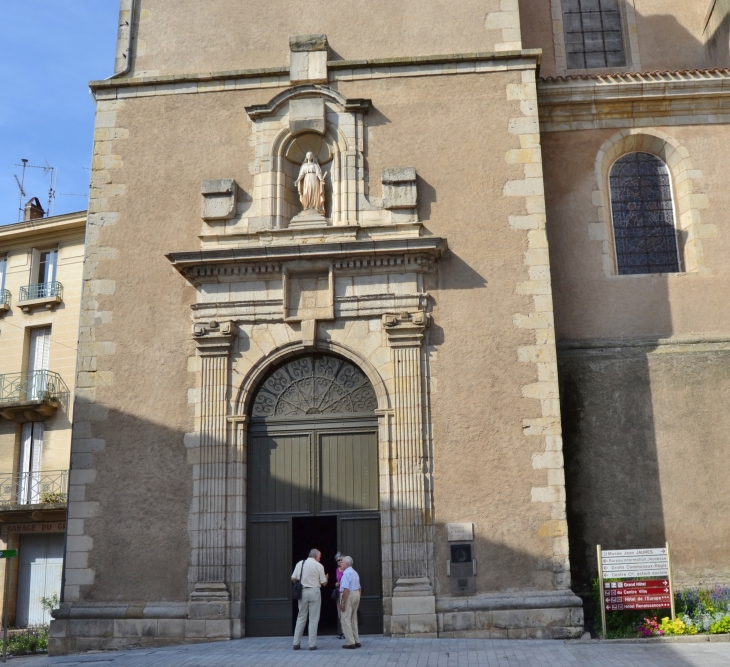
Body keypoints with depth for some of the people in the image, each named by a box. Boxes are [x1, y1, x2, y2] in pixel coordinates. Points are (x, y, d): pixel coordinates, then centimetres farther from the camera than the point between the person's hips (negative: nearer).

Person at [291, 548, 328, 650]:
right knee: (313, 619, 4)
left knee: (301, 618, 12)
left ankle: (296, 643, 12)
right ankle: (312, 645, 4)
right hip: (314, 591, -3)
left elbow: (293, 578, 3)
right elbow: (324, 583, 0)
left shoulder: (300, 563, 4)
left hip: (302, 591, 3)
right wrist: (327, 578, 22)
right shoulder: (319, 565, -4)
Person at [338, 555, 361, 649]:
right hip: (356, 595, 10)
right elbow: (359, 588, 17)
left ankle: (350, 643, -5)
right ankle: (356, 641, 17)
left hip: (349, 596, -10)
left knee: (346, 620, -4)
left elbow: (346, 589, -22)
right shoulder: (355, 573, 16)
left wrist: (342, 602, -20)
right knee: (354, 619, 15)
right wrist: (357, 600, 22)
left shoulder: (346, 573, -15)